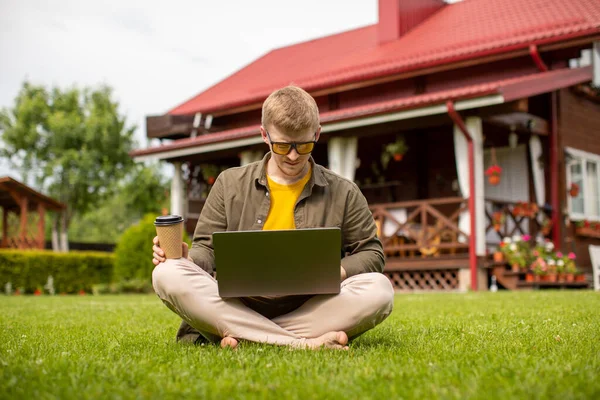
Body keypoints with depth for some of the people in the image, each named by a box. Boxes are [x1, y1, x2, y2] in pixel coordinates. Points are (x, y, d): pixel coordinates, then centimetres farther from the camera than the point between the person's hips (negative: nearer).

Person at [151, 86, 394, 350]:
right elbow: (207, 249, 13)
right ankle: (303, 343, -32)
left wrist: (336, 272, -8)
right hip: (238, 304, 1)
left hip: (310, 308, 0)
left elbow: (371, 253, 13)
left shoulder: (343, 194, 10)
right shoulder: (230, 184, 12)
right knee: (167, 275, -26)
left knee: (379, 289, -28)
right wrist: (187, 258, -12)